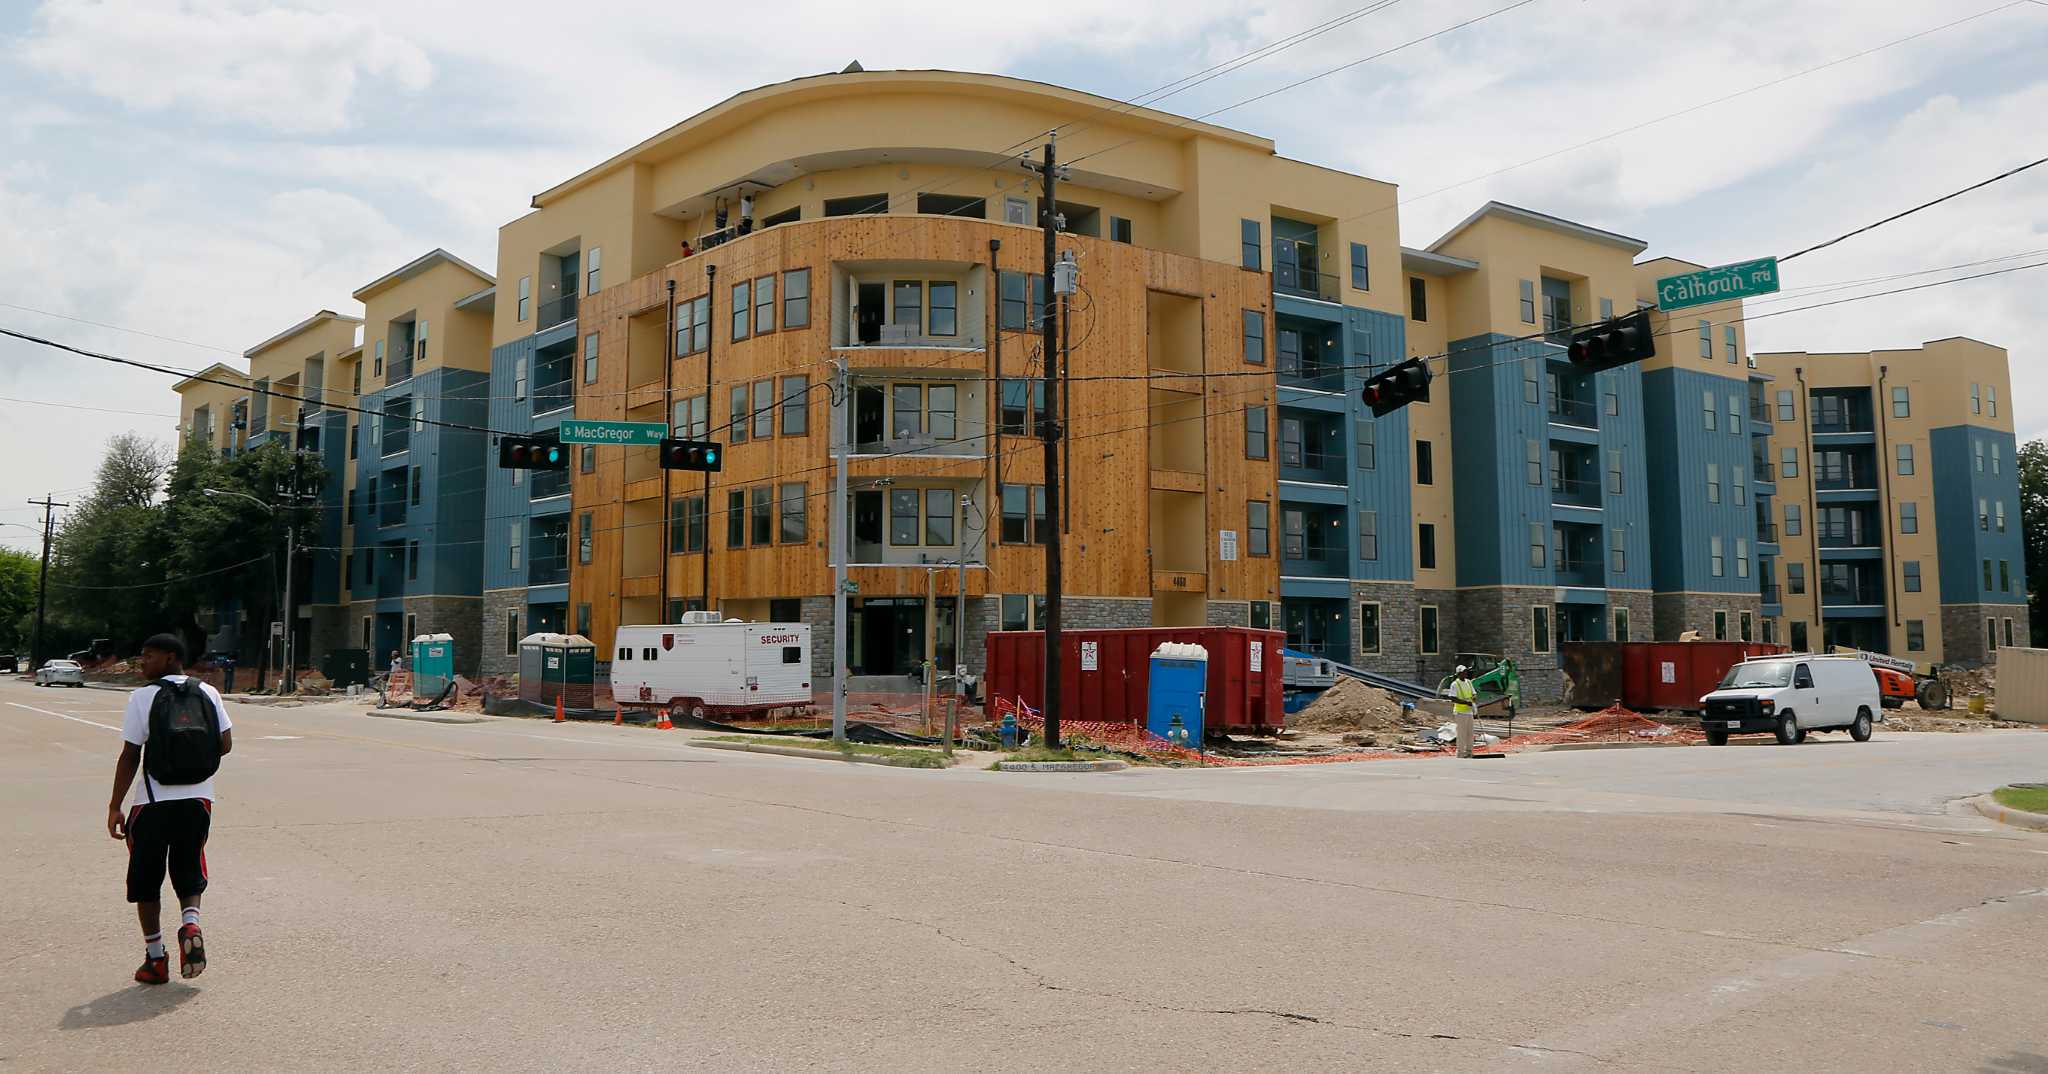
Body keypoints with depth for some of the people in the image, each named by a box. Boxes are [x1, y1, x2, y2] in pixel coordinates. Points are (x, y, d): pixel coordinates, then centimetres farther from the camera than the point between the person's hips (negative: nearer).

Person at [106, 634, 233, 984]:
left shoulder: (143, 697, -7)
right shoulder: (208, 693, 3)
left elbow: (130, 757, -8)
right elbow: (226, 744, 1)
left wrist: (115, 807, -1)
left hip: (153, 803, -3)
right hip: (198, 800, 3)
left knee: (145, 881, 12)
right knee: (188, 873, 17)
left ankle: (155, 959, 13)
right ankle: (191, 923, -11)